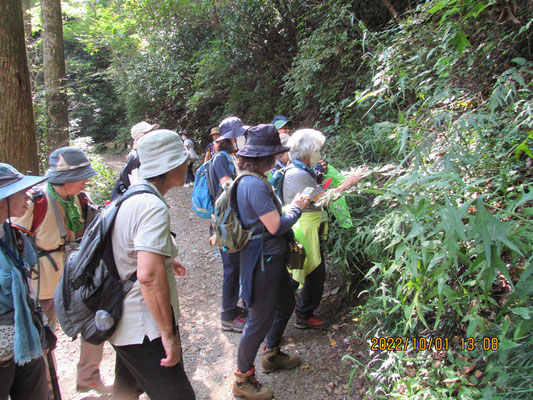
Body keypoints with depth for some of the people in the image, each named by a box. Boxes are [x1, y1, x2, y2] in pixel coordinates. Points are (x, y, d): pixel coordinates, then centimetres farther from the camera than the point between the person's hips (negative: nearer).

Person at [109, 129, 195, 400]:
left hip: (121, 323, 10)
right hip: (144, 329, -10)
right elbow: (149, 276, -35)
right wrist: (168, 333, -27)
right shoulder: (154, 208, -25)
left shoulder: (131, 196, 6)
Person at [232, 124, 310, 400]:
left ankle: (271, 355, 44)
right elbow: (277, 226, -22)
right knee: (261, 319, 2)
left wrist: (291, 206, 9)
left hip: (272, 257, 11)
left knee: (286, 304, 24)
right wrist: (296, 208, -7)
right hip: (262, 261, -11)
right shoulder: (255, 185, -24)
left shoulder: (247, 180, 8)